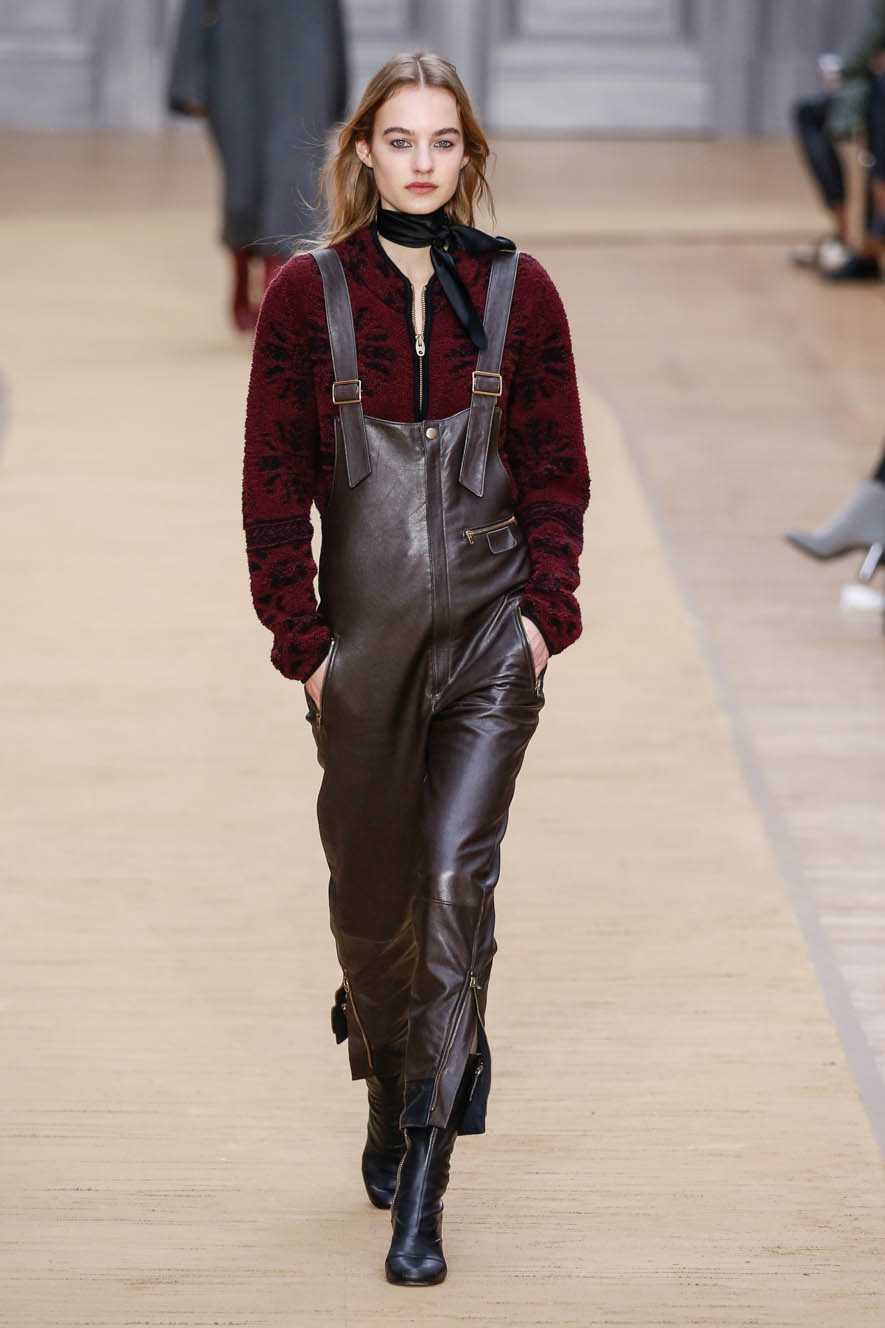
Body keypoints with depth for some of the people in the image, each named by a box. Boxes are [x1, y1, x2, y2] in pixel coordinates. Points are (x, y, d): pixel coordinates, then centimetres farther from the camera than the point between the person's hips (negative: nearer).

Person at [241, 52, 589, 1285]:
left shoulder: (517, 291, 0)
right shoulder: (308, 294, -2)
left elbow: (556, 469, 5)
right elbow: (274, 480, 0)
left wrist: (548, 606, -5)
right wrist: (299, 634, -4)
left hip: (491, 630, -1)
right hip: (363, 628, 1)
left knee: (456, 877, -11)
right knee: (370, 890, 12)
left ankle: (422, 1180, -8)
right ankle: (391, 1092, 40)